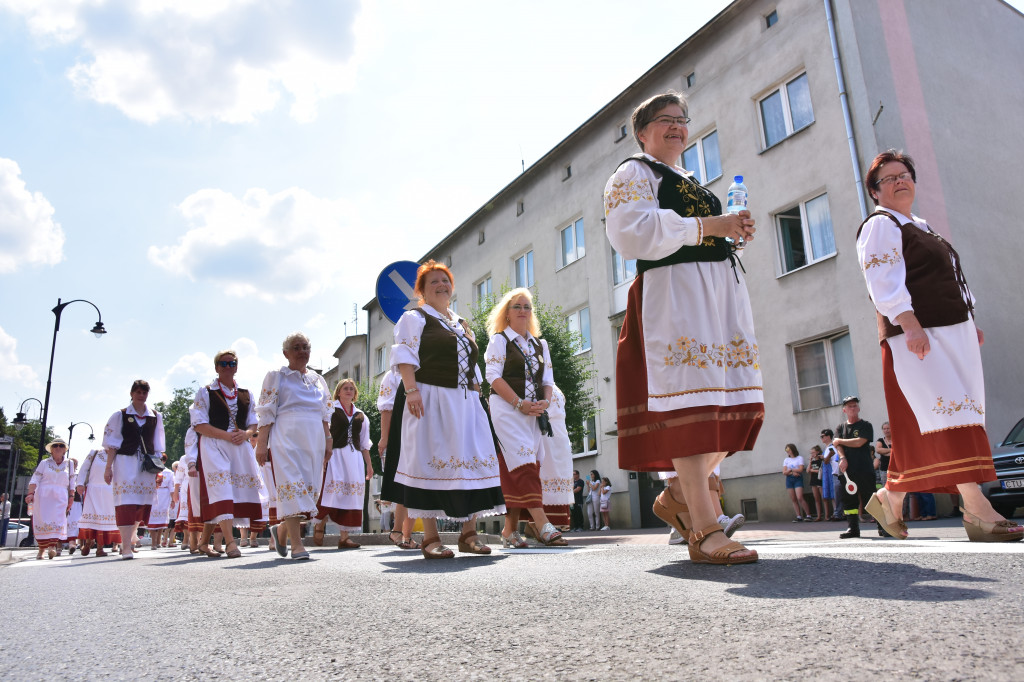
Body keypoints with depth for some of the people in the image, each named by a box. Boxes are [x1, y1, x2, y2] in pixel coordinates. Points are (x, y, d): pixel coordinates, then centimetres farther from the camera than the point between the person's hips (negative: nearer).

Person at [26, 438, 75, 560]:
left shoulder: (69, 463, 14)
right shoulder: (44, 463, 11)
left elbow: (72, 483, 14)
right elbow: (35, 480, 3)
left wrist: (71, 497, 7)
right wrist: (31, 493, -11)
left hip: (60, 497, 1)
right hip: (43, 495, 0)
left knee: (58, 521, -14)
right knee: (42, 521, -5)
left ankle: (52, 547, -21)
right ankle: (41, 549, 4)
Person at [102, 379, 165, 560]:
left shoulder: (155, 417, 12)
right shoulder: (120, 415, 5)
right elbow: (112, 444, 3)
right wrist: (108, 468, -4)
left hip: (147, 464, 3)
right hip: (125, 462, -3)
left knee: (143, 503, 4)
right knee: (126, 501, -12)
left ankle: (129, 539, 22)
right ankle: (126, 548, -13)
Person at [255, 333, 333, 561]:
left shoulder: (318, 380, 18)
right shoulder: (276, 376, 7)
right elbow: (267, 413, 0)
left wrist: (328, 441, 11)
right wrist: (261, 443, -8)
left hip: (314, 440, 5)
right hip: (287, 437, -5)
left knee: (310, 487, 3)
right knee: (292, 485, -13)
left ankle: (282, 529, 25)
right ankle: (296, 544, -12)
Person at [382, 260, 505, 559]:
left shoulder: (462, 324, 24)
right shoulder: (415, 318, 5)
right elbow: (404, 356, -8)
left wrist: (477, 398, 15)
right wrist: (412, 390, -20)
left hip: (465, 403, 6)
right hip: (429, 402, -6)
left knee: (472, 463, 0)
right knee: (430, 463, -7)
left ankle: (469, 533, 7)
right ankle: (430, 537, -2)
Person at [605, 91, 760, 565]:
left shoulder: (691, 184, 31)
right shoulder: (633, 174, 5)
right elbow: (632, 231, -14)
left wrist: (734, 238, 13)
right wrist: (708, 226, -14)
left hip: (721, 289, 9)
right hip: (673, 291, -9)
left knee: (734, 404, 3)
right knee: (687, 401, -14)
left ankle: (679, 498, 16)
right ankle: (705, 532, -13)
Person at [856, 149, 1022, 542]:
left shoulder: (918, 227, 26)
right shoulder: (880, 226, -2)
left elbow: (948, 281, 29)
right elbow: (884, 281, -16)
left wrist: (970, 324, 22)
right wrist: (909, 324, -26)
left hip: (952, 331, 9)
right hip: (917, 334, -9)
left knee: (920, 425, 5)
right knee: (948, 409, -16)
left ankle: (891, 498, 15)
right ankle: (978, 512, -18)